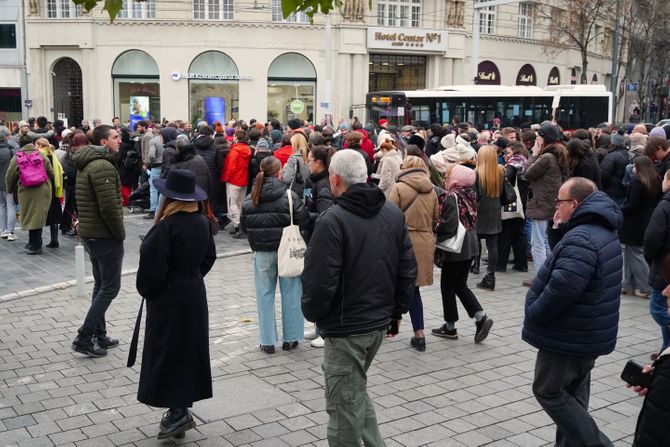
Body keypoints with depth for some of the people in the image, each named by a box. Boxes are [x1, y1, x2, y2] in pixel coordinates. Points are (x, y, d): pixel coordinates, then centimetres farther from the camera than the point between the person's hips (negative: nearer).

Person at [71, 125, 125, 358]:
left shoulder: (87, 164, 14)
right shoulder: (103, 166, -19)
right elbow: (109, 207, -26)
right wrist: (120, 234, -12)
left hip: (90, 233, 10)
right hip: (105, 236, -10)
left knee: (101, 285, 17)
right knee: (110, 288, -3)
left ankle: (99, 336, 22)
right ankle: (84, 338, -3)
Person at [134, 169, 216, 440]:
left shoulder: (166, 227, -22)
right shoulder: (202, 222, 0)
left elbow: (152, 267, -19)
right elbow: (209, 257, 12)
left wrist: (145, 290, -2)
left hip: (168, 298, -7)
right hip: (195, 294, 7)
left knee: (167, 352, 3)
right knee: (190, 349, 14)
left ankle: (178, 412, 3)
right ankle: (183, 407, 24)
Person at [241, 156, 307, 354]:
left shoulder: (249, 199, -1)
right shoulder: (289, 196, -12)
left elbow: (244, 226, 5)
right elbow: (302, 221, -8)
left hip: (262, 252, 2)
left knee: (265, 294, 11)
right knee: (290, 293, 10)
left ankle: (267, 341, 13)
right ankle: (290, 339, 17)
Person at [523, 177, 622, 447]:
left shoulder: (580, 239, -26)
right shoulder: (604, 231, 9)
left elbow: (561, 288, -33)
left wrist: (533, 315, -19)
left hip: (568, 336, -10)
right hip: (588, 334, 10)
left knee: (549, 391, 4)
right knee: (572, 394, 18)